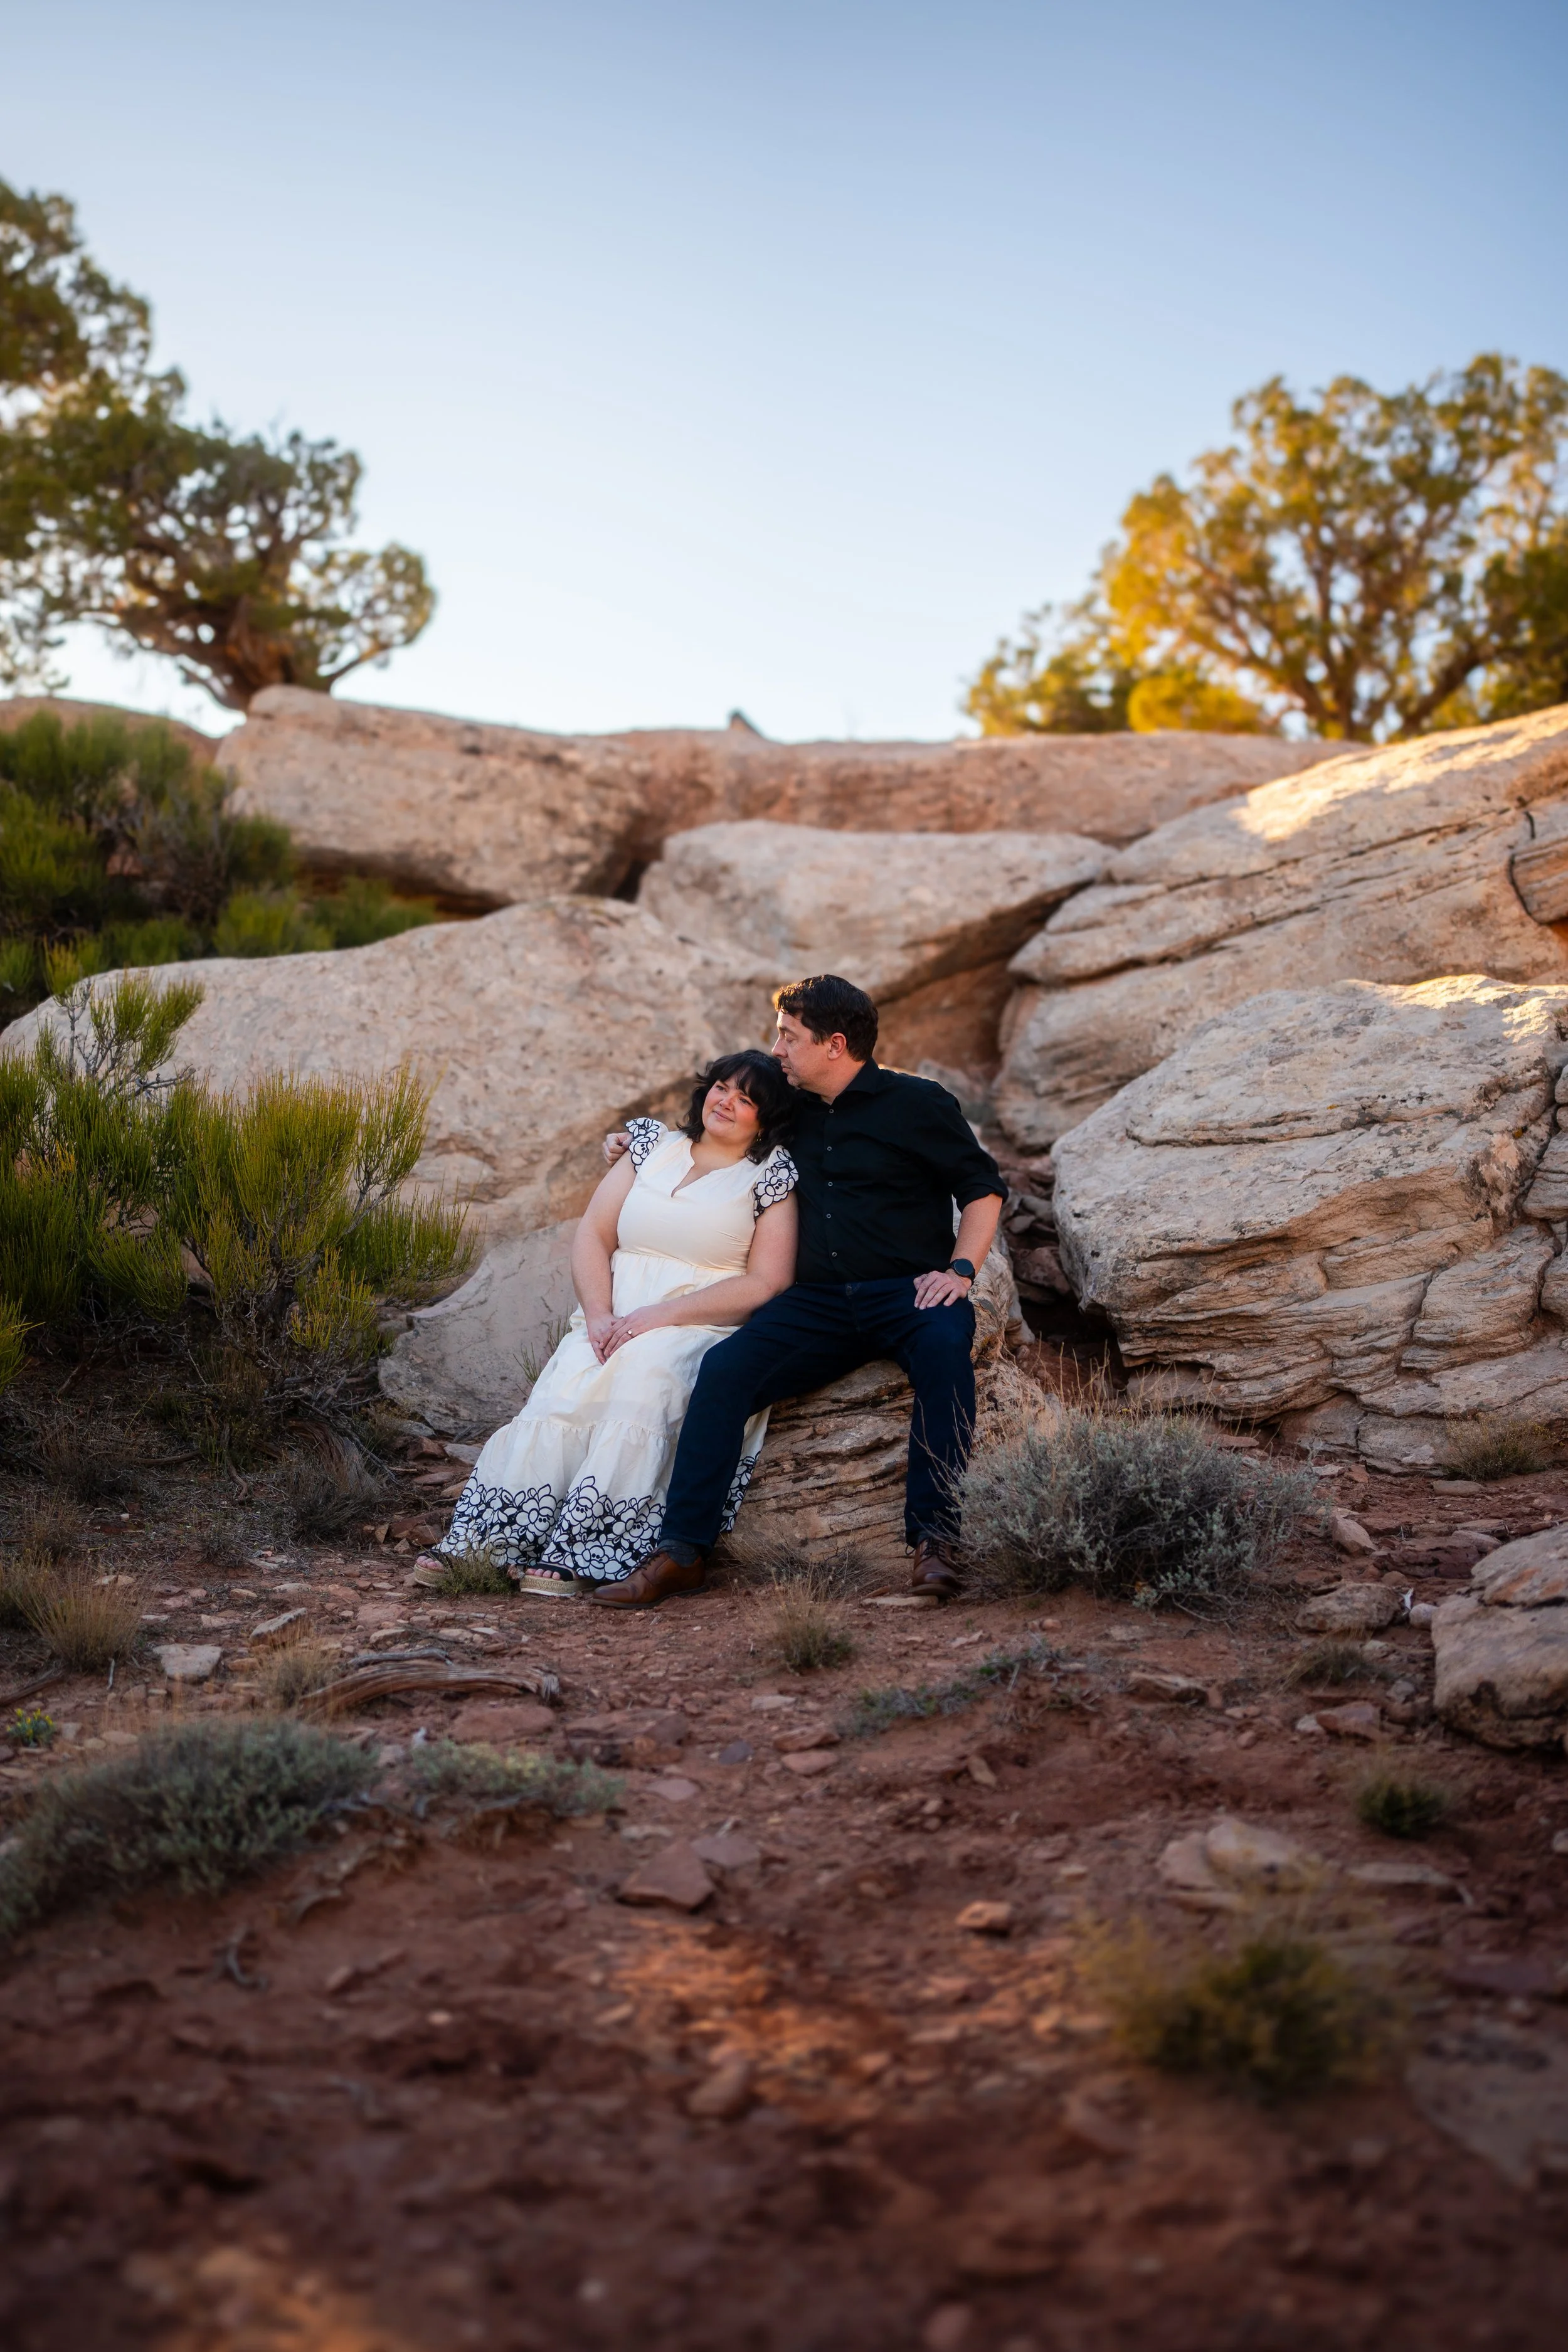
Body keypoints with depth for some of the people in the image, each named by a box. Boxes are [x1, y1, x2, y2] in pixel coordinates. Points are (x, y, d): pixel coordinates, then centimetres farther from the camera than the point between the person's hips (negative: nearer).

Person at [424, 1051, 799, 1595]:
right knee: (561, 1396, -25)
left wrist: (658, 1316, -13)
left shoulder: (771, 1177, 4)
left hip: (705, 1329, -3)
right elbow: (593, 1234, 12)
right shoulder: (654, 1147, 17)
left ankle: (580, 1558, -33)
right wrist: (599, 1316, -7)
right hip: (615, 1321, 4)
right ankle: (491, 1541, -29)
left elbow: (767, 1284, -7)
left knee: (642, 1391, -33)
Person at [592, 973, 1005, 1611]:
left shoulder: (916, 1103, 3)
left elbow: (983, 1187, 6)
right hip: (819, 1300, 4)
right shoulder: (792, 1110, 19)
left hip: (908, 1293, -4)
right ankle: (680, 1552, -21)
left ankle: (934, 1539, -35)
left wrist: (959, 1270, -9)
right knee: (724, 1368, -21)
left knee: (945, 1345, -38)